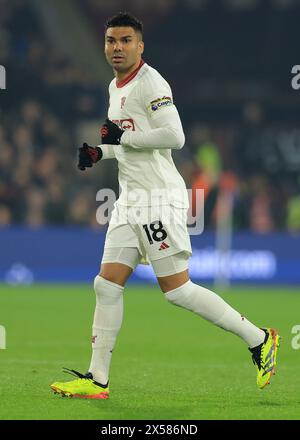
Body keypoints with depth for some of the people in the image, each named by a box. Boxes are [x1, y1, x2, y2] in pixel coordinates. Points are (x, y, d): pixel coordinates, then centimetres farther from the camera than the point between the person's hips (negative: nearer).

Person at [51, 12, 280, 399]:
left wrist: (122, 136, -17)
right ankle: (97, 379, 7)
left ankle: (258, 340, 3)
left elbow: (174, 136, -23)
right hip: (131, 201, 9)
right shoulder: (116, 87, 17)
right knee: (107, 286, 4)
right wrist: (99, 152, 13)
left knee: (177, 290, -8)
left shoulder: (150, 83, -12)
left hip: (159, 199, -9)